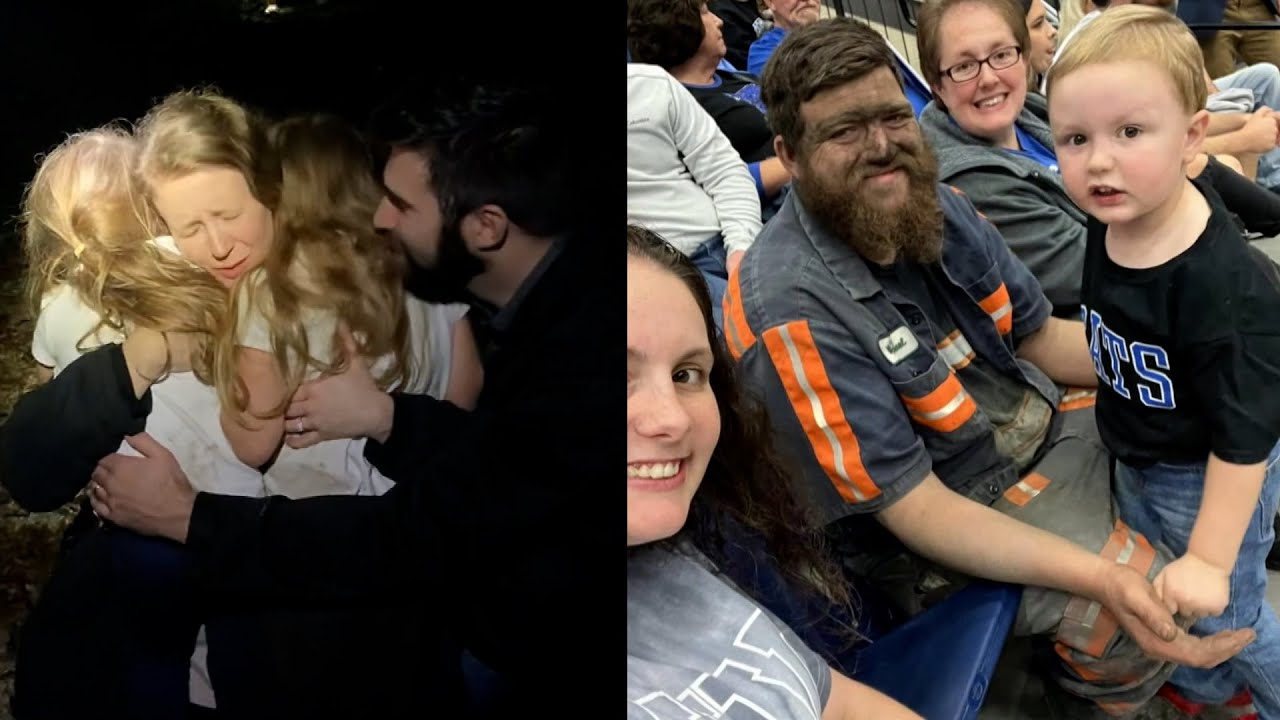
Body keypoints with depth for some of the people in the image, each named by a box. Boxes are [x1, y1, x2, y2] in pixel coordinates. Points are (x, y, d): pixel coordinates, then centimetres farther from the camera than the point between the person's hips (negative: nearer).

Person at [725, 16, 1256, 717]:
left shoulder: (933, 206, -6)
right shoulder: (793, 313, -30)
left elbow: (1040, 337, 6)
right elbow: (914, 509, -26)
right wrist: (1106, 578, -35)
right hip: (957, 508, -8)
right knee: (1165, 608, -21)